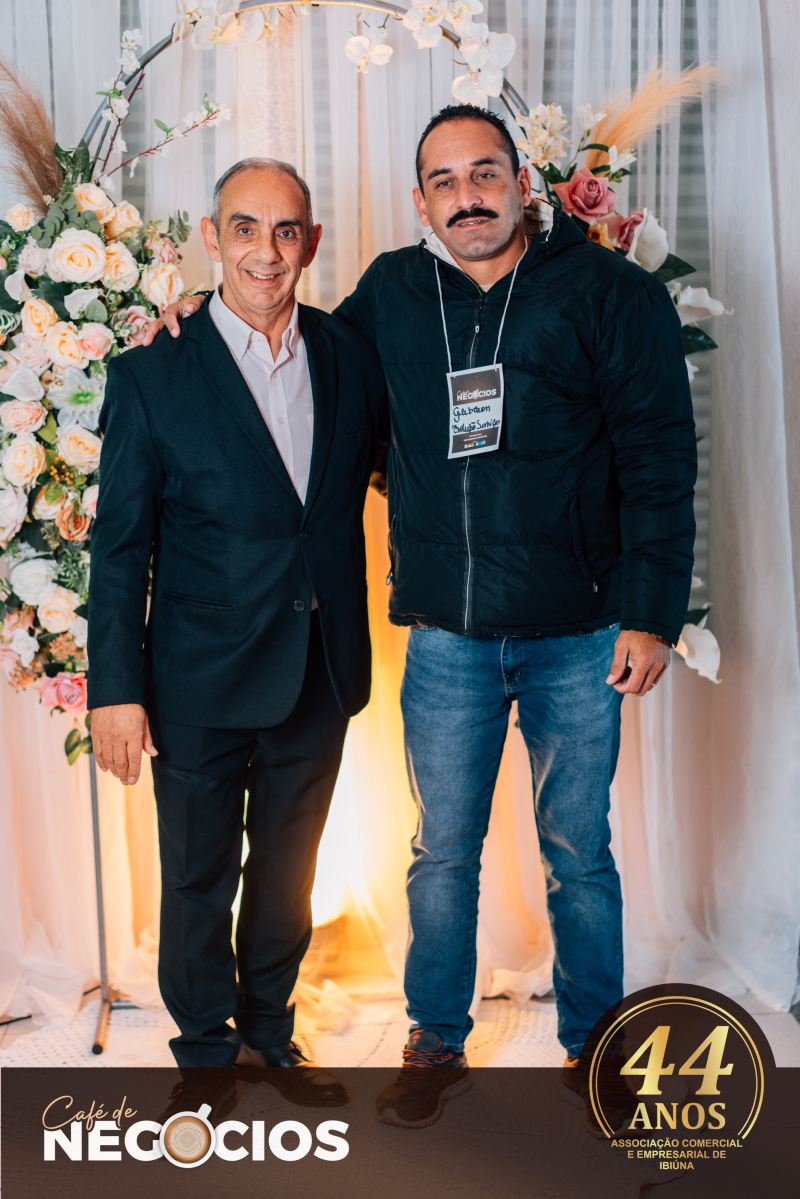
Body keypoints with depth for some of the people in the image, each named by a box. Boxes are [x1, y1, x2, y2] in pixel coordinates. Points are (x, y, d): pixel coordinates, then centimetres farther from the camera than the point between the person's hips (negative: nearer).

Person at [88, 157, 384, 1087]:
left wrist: (352, 647, 3)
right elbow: (120, 546, -7)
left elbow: (378, 474, 11)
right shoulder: (153, 375, -8)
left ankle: (269, 1039, 39)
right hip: (202, 684, -3)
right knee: (198, 880, 11)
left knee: (287, 875, 19)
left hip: (320, 672, 4)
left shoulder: (351, 356, 2)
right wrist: (116, 688, -9)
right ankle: (209, 1053, 32)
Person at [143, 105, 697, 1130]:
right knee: (443, 852, 11)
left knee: (578, 852, 11)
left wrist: (650, 613, -10)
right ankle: (437, 1046, 29)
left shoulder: (607, 292, -4)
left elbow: (658, 457, -5)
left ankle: (594, 1047, 30)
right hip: (447, 634, 2)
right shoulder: (392, 293, 6)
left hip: (579, 633, -2)